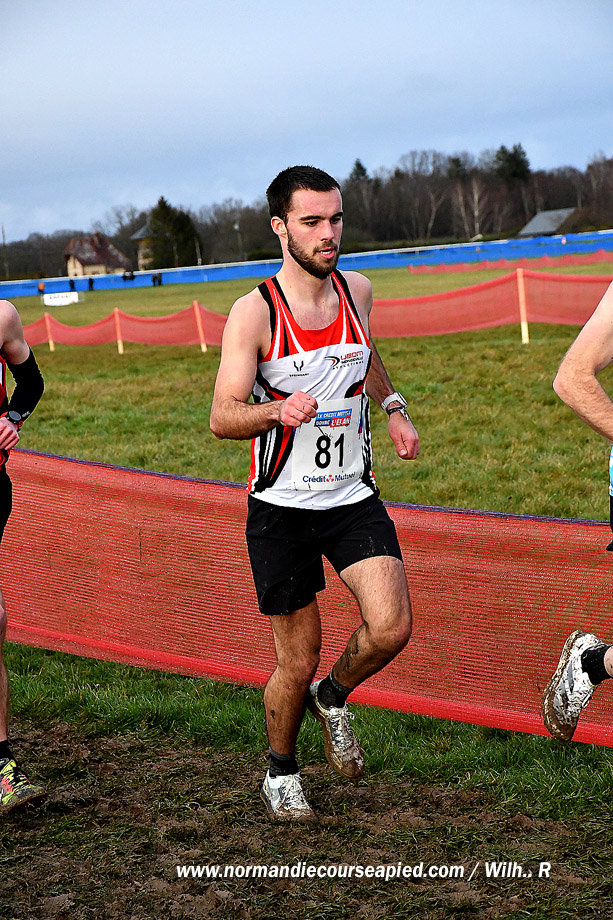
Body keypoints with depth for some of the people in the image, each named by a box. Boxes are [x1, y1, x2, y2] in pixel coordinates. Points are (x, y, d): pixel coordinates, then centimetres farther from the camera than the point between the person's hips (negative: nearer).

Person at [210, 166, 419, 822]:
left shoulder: (357, 290, 3)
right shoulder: (254, 312, -12)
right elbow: (222, 418, -16)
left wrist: (392, 408, 12)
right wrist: (280, 410, -35)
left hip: (354, 497, 4)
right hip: (282, 508, -4)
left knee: (391, 629, -15)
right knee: (297, 665, 3)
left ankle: (334, 697, 18)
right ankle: (280, 772, 31)